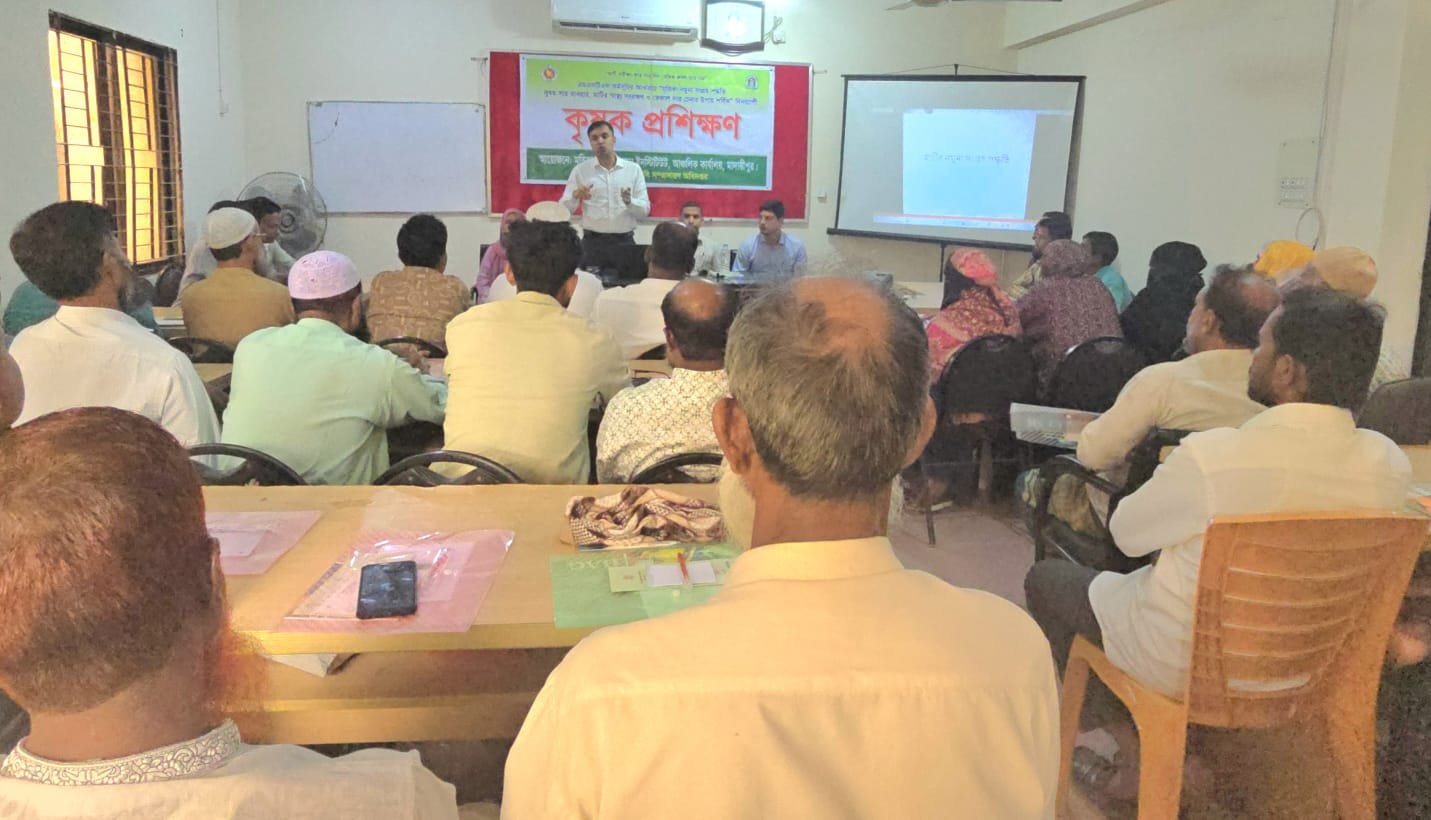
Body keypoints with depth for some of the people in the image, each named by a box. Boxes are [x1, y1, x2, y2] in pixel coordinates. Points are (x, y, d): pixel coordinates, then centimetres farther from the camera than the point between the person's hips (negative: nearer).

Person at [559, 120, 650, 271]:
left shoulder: (633, 169, 6)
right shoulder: (580, 170, 4)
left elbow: (644, 211, 3)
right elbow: (564, 210, 0)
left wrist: (630, 202, -17)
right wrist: (575, 196, -20)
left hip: (624, 242, 1)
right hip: (592, 242, -1)